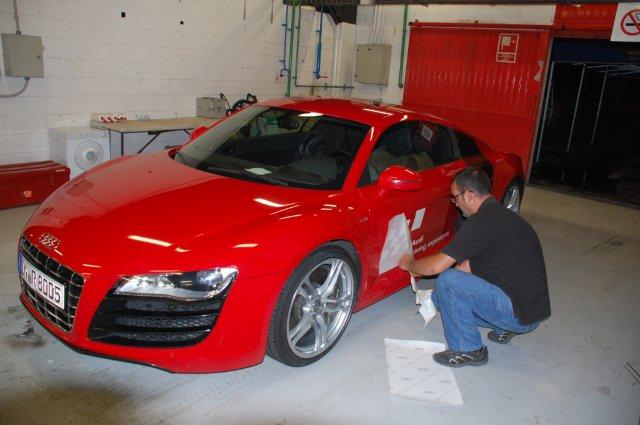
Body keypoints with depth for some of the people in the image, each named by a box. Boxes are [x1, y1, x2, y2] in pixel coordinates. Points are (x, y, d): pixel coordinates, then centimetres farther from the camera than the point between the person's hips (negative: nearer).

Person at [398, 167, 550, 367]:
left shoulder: (482, 221, -21)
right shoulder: (500, 214, 10)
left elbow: (437, 266, -20)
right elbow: (471, 265, 17)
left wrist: (409, 264, 1)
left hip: (520, 314, -9)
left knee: (448, 282, -17)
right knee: (442, 296, 13)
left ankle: (468, 350, -2)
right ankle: (503, 329, 17)